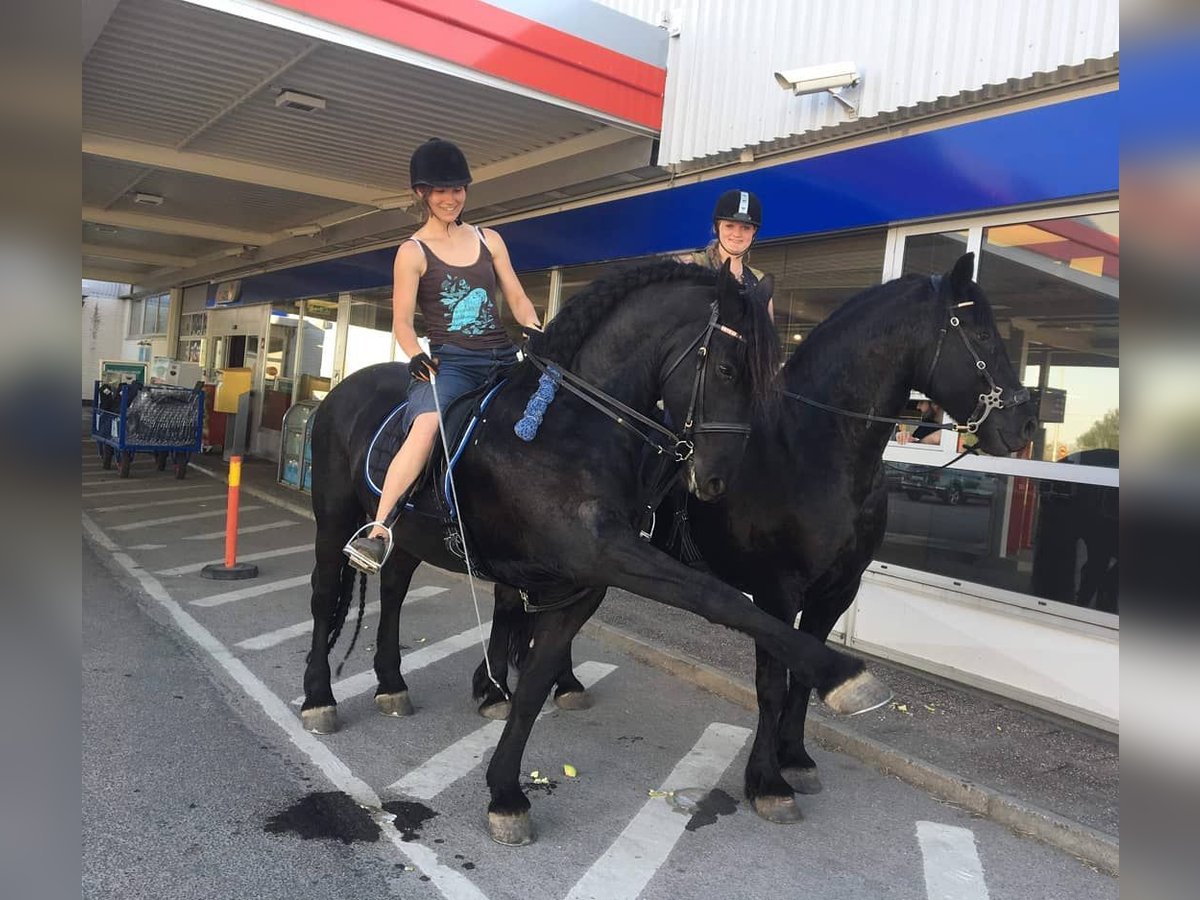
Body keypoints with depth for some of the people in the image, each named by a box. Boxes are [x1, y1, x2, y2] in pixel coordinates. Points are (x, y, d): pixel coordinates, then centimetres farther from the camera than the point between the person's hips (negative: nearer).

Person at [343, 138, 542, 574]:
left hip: (503, 358, 6)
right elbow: (402, 321, 0)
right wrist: (416, 356, -20)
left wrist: (534, 329, -8)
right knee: (426, 426, -31)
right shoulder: (413, 251, 3)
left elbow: (517, 299, 12)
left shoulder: (489, 239, 14)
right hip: (450, 362, -5)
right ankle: (377, 531, -35)